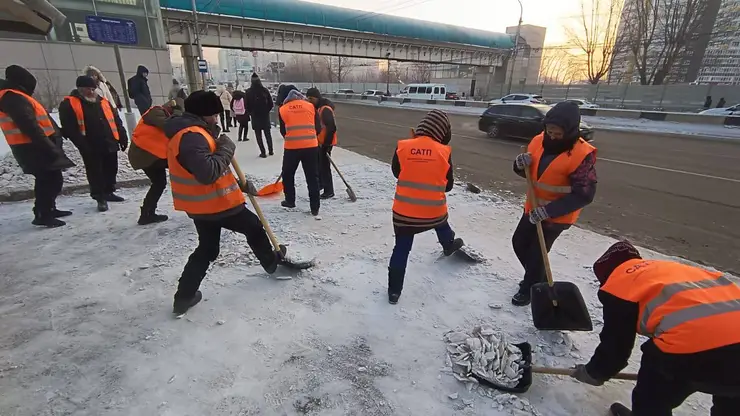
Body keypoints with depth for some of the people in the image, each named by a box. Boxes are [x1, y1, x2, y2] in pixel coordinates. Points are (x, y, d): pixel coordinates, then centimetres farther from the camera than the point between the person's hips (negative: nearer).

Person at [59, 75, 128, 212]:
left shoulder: (103, 102, 14)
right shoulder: (69, 104, -3)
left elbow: (116, 121, 17)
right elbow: (69, 128, -11)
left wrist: (122, 137, 11)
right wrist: (82, 144, -18)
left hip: (110, 144, 5)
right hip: (90, 147, -5)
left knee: (111, 170, 14)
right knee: (95, 173, 1)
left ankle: (109, 192, 30)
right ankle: (100, 198, 9)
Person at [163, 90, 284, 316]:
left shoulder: (187, 132, 14)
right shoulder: (192, 136, -22)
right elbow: (208, 173, -34)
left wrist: (238, 183, 16)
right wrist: (226, 148, -20)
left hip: (201, 204, 10)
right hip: (216, 204, -10)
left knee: (207, 249, 18)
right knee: (254, 227, 13)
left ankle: (184, 297, 22)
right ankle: (272, 263, 34)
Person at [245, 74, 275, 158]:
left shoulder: (249, 91, -7)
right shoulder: (265, 90, -5)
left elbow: (247, 105, -5)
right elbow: (271, 103, -3)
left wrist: (250, 113, 11)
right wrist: (267, 111, 11)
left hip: (255, 116, -1)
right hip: (265, 115, 2)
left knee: (258, 135, 5)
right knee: (268, 133, 13)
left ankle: (263, 152, 1)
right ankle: (270, 150, 17)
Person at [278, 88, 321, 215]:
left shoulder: (283, 109, 8)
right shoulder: (310, 106, 8)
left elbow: (282, 130, 13)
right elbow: (317, 126, 10)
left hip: (291, 147, 0)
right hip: (311, 146, 1)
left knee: (288, 174, 21)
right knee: (312, 177, 8)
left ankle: (290, 201, 30)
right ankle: (315, 208, 10)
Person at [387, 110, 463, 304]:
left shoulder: (402, 147, -8)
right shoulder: (444, 152, -8)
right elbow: (448, 185, 3)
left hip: (404, 211, 0)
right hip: (433, 212, 1)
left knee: (401, 249, 12)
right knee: (441, 221, 35)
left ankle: (394, 290, 21)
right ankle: (449, 245, 63)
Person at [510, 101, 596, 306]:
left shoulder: (582, 155, -23)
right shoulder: (538, 142, -5)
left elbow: (583, 194, -24)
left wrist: (549, 211, -32)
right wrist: (520, 164, -18)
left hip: (557, 216, -7)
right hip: (533, 208, 7)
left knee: (536, 253, 1)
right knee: (519, 243, 18)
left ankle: (529, 289, 28)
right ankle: (538, 278, 42)